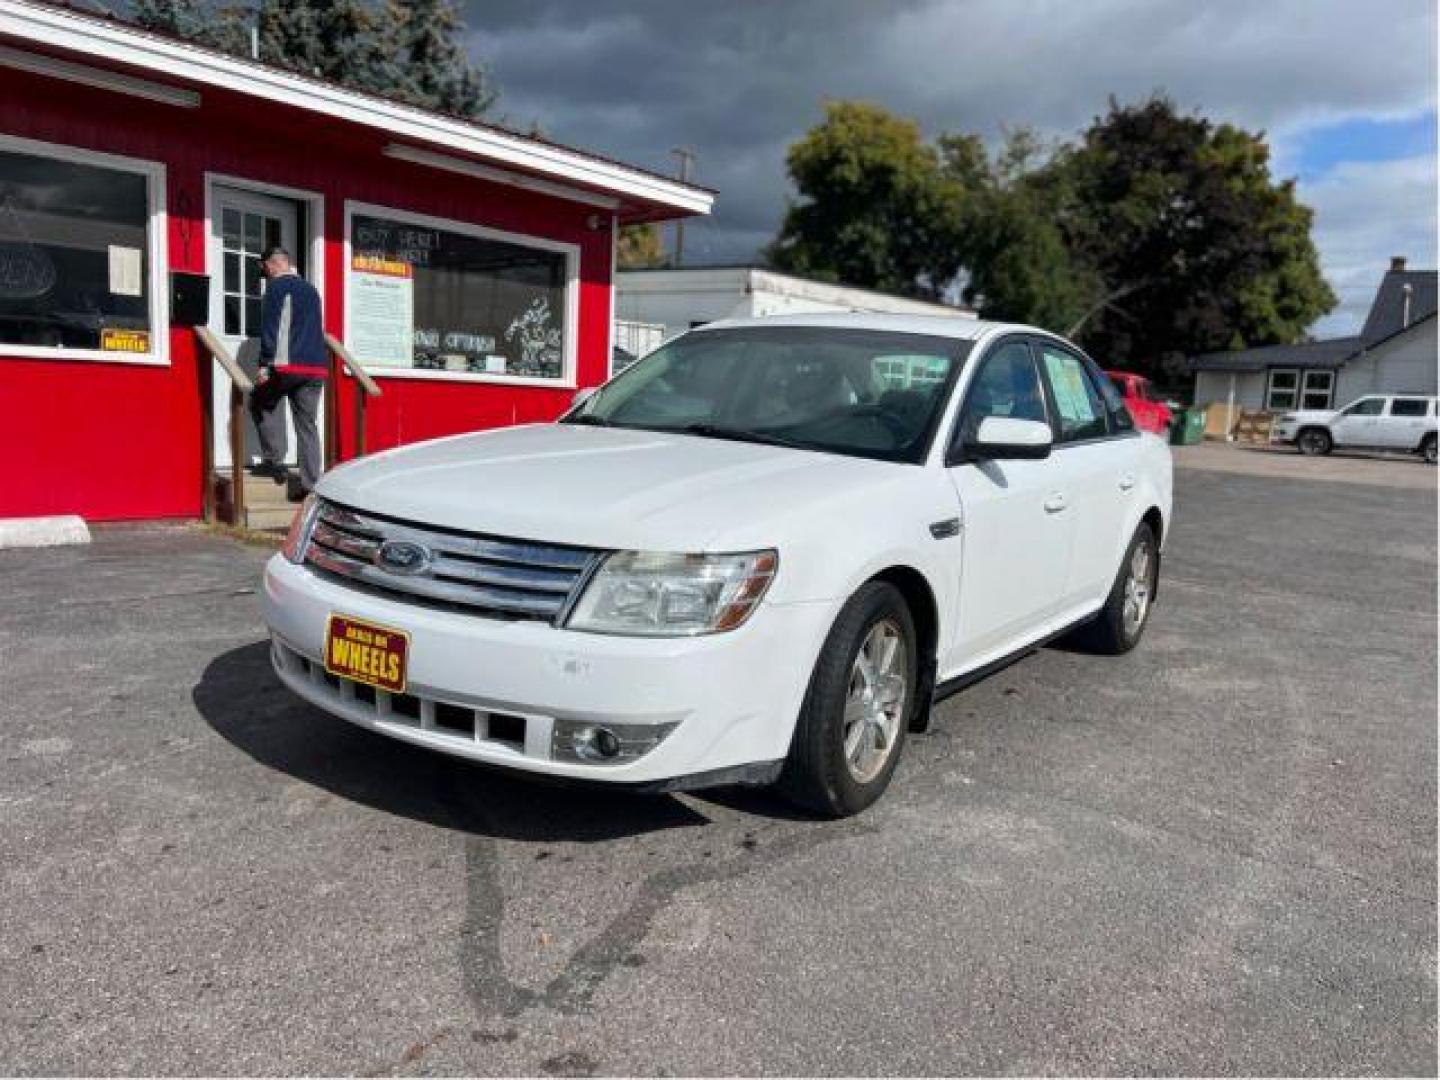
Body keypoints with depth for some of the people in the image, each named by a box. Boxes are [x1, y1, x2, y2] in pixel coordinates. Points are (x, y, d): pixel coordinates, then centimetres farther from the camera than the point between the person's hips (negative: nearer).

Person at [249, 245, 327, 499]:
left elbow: (270, 326, -9)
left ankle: (275, 460, 5)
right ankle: (311, 483, 1)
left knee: (261, 402, 16)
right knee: (307, 424, 7)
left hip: (288, 364, -6)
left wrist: (265, 364, -10)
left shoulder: (277, 286, -1)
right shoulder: (311, 289, 21)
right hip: (316, 366, 6)